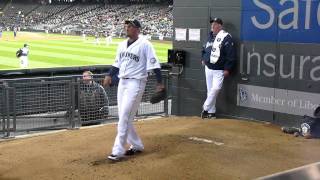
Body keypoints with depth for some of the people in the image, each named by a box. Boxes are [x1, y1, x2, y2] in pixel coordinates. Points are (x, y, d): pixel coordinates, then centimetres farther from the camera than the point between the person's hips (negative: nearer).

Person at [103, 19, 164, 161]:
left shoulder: (145, 44, -10)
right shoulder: (122, 45, 12)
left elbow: (154, 64, -13)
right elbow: (117, 63, 17)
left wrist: (159, 83, -18)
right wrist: (109, 75, 1)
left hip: (136, 83, -8)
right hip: (122, 82, 8)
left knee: (124, 116, -12)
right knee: (124, 117, 11)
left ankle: (118, 151, -8)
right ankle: (136, 145, 24)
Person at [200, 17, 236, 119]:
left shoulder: (226, 38, -13)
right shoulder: (210, 36, 9)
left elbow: (231, 54, -16)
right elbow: (205, 49, 27)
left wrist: (227, 69, -18)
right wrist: (203, 59, 14)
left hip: (219, 70, -7)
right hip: (208, 68, 7)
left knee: (215, 89, -18)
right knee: (210, 91, 10)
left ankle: (205, 108, -7)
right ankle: (211, 112, 19)